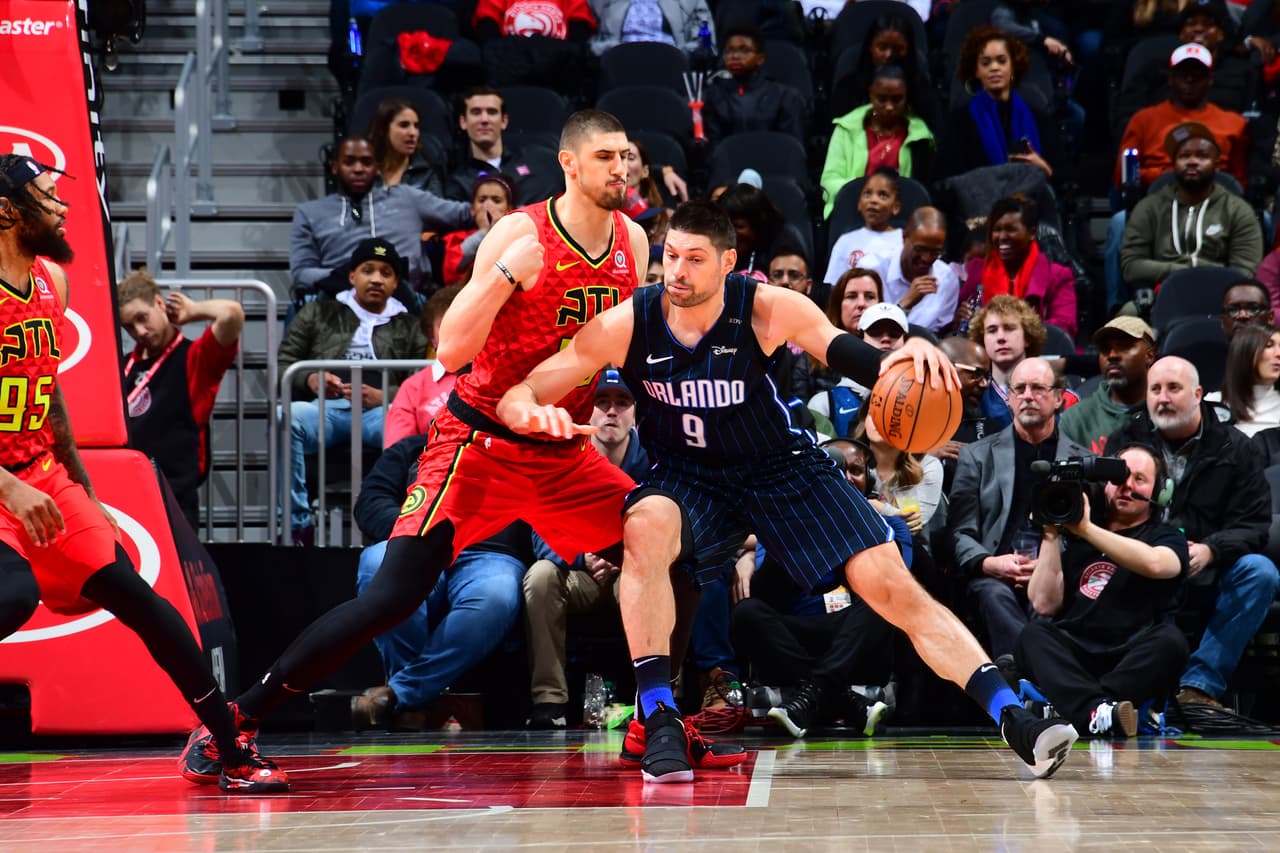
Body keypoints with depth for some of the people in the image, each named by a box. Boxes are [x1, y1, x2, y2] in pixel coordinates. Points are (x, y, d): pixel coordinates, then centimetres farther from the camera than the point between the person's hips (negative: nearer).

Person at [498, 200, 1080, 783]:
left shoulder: (767, 309, -19)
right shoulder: (627, 325, -18)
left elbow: (852, 355, -14)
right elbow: (516, 398, -15)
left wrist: (909, 355, -38)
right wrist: (531, 413, -41)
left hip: (782, 468, 0)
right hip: (687, 475, 0)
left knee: (891, 586, -13)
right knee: (645, 529, -35)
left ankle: (1012, 718, -9)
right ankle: (659, 720, -29)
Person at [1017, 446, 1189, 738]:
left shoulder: (1166, 536, 13)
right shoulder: (1075, 539, 19)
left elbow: (1154, 563, -14)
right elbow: (1045, 604, 9)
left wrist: (1087, 529, -13)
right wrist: (1050, 535, 3)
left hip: (1136, 662, -2)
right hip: (1075, 657, 2)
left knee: (1170, 640, -32)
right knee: (1033, 635, -28)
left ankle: (1075, 706, -44)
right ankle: (1098, 711, -53)